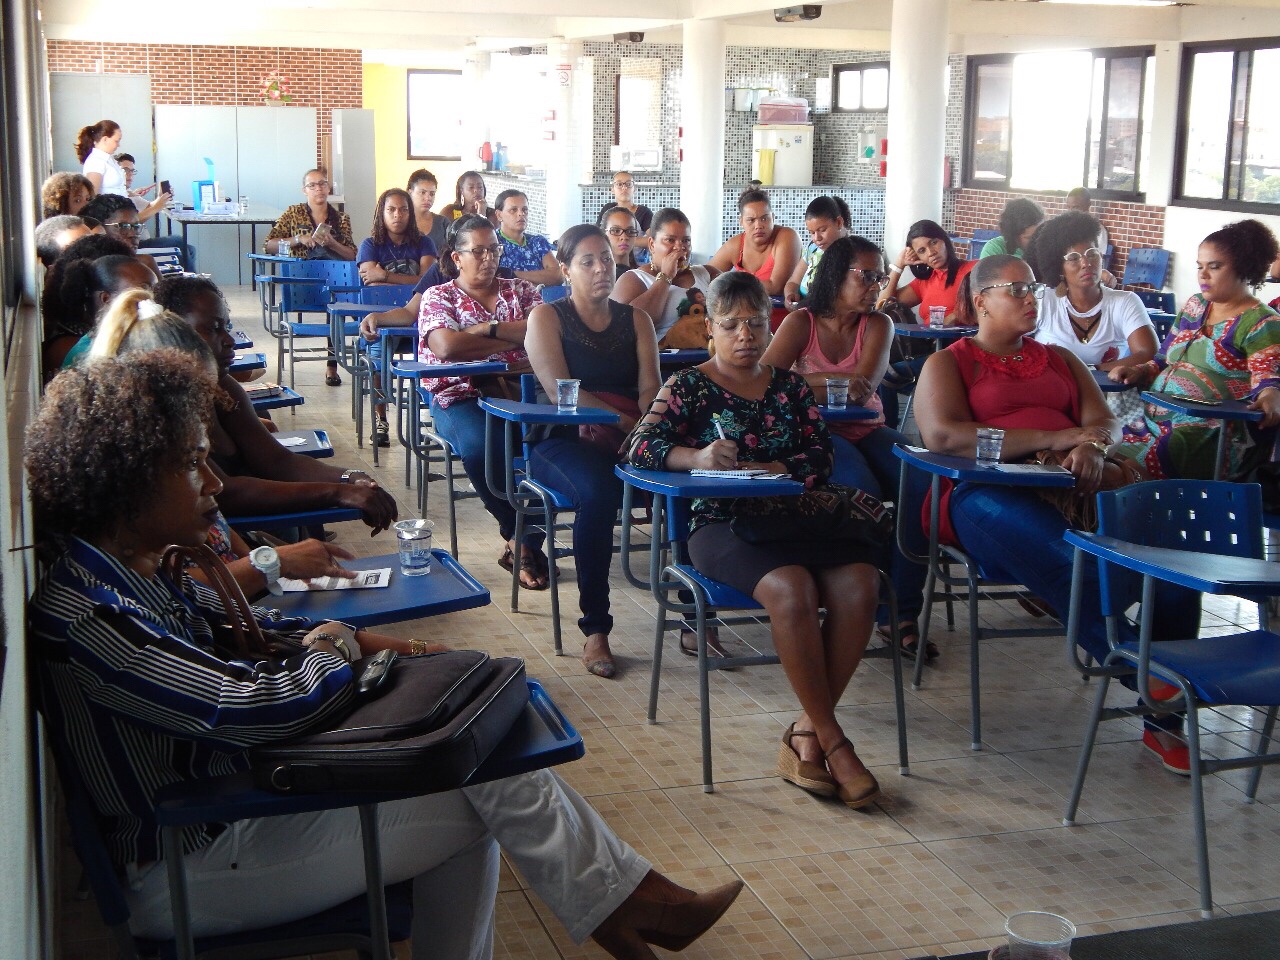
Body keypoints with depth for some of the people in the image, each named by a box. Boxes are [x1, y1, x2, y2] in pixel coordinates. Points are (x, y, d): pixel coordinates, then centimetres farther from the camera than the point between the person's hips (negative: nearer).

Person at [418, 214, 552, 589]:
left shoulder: (520, 290, 20)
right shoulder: (438, 297, 11)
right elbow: (447, 346, -10)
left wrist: (490, 328, -8)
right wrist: (515, 339, -3)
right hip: (462, 397, -2)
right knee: (482, 447, -37)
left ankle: (521, 543, -19)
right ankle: (521, 537, -15)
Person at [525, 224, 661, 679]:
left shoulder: (635, 319, 18)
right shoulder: (546, 317, 8)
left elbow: (650, 389, 4)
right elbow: (559, 389, -8)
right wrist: (619, 419, -19)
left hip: (633, 440, 3)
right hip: (563, 441, -3)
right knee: (598, 491, -37)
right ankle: (595, 631, -27)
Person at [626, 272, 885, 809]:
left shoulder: (790, 386, 20)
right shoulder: (688, 386, 9)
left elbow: (821, 456, 9)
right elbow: (640, 449, -5)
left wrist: (775, 470, -11)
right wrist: (696, 456, -24)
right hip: (721, 523, -4)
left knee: (859, 582, -27)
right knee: (791, 588, -35)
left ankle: (806, 734, -17)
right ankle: (832, 741, -23)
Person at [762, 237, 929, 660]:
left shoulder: (878, 325, 9)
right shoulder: (801, 323, 3)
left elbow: (863, 386, -9)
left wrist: (803, 382, -17)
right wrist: (832, 382, -16)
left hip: (867, 431, 3)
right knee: (863, 490, -33)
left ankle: (902, 612, -19)